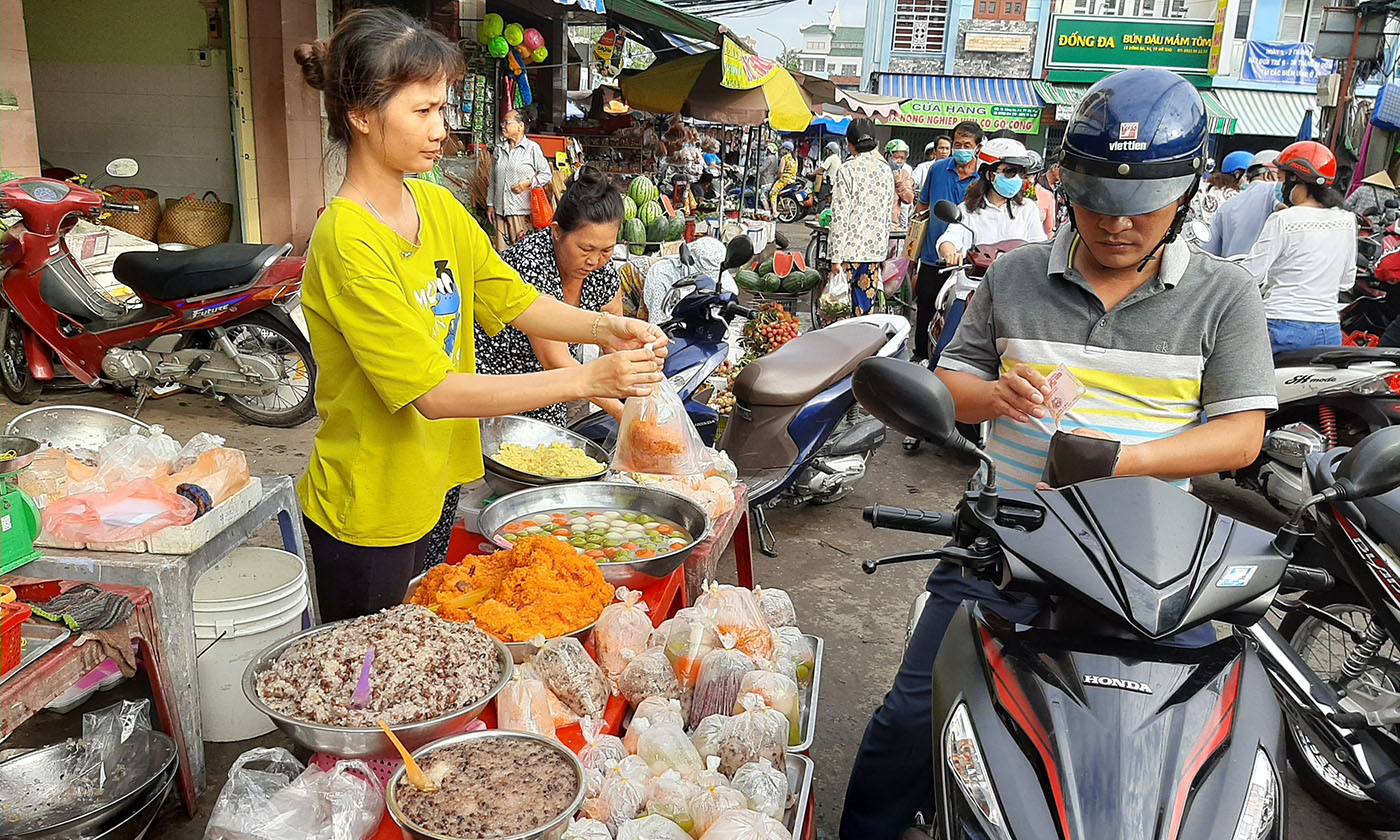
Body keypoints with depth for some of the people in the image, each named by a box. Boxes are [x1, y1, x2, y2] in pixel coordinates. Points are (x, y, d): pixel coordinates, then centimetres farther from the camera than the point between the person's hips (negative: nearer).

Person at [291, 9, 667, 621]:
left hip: (433, 488, 7)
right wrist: (585, 380, -30)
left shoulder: (438, 206, 0)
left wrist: (602, 329, -16)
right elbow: (433, 391, -28)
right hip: (368, 515, -7)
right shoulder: (348, 242, -25)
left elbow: (515, 301, 3)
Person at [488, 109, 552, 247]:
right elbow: (493, 180, 20)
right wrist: (490, 204, 17)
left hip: (523, 211, -5)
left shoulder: (532, 148, -1)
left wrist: (528, 182, -14)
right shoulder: (499, 149, 16)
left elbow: (547, 174, 0)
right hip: (500, 210, 5)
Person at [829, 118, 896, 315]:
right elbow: (888, 212, 13)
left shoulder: (848, 170, -10)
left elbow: (840, 216, -13)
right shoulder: (886, 170, 8)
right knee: (866, 303, 10)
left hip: (851, 248, -6)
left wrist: (836, 256, -11)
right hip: (876, 247, 6)